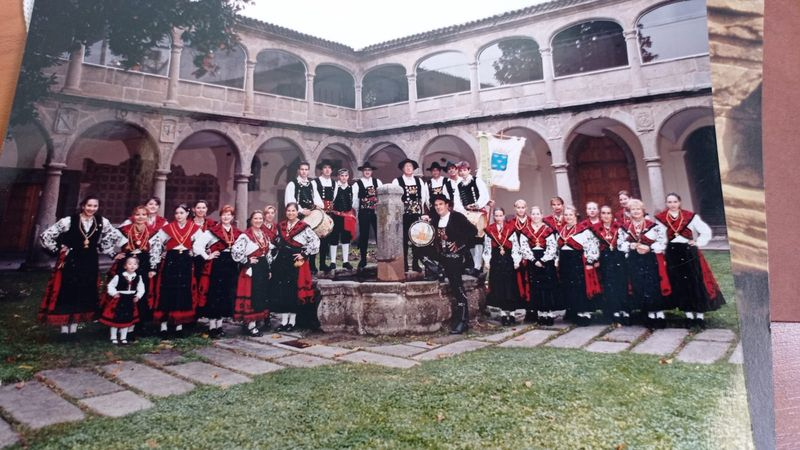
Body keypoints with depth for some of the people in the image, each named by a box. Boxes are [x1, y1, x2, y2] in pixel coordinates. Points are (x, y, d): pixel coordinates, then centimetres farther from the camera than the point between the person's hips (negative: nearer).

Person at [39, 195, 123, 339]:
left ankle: (74, 327, 21)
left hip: (90, 263, 3)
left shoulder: (102, 222, -2)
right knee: (66, 293, 2)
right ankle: (64, 328, 14)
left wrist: (108, 251, 7)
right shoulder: (69, 221, -10)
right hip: (70, 262, -3)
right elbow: (45, 236, -4)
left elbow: (117, 236, 13)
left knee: (85, 294, 8)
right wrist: (58, 249, -3)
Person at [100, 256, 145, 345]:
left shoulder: (138, 277, -3)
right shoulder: (119, 276, -12)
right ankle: (114, 338, 24)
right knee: (115, 319, 7)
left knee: (127, 320, 12)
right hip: (118, 301, -3)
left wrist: (138, 296, -7)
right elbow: (110, 286, -3)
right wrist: (114, 293, -15)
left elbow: (141, 288, 6)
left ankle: (123, 338, 26)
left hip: (130, 301, 3)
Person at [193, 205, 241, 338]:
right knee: (214, 296, -1)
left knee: (227, 296, 8)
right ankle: (212, 327, 7)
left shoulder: (237, 233, 9)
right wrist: (207, 257, -10)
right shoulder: (212, 231, -6)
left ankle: (219, 325, 20)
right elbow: (197, 245, -12)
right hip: (216, 266, -5)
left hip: (231, 267, 5)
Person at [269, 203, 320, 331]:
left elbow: (315, 241, -11)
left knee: (294, 290, 1)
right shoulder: (280, 226, 12)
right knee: (281, 290, 5)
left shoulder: (304, 227, -5)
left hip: (296, 262, -5)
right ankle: (284, 320, 15)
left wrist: (304, 254, -13)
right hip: (281, 262, 5)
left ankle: (292, 320, 12)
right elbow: (276, 245, 16)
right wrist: (272, 260, 9)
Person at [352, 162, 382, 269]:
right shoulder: (357, 184, 2)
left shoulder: (377, 182, 9)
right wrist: (357, 209, 4)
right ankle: (363, 260, 14)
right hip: (364, 213, -1)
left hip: (377, 212, 1)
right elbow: (354, 199, 2)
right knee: (363, 236, 5)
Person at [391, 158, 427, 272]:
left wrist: (420, 207, 6)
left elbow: (424, 195, 13)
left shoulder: (419, 180, 13)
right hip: (403, 214, -3)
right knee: (404, 239, 0)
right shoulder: (397, 181, 1)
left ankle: (415, 263, 11)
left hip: (416, 213, 3)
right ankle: (404, 264, 8)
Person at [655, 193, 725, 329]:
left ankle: (700, 315, 11)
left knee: (696, 283, 1)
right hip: (672, 255, 1)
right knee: (679, 285, 5)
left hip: (689, 253, 0)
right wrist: (662, 251, -1)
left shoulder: (691, 216, -1)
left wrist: (697, 243, -4)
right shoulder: (660, 218, -1)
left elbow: (706, 231, 3)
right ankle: (689, 315, 16)